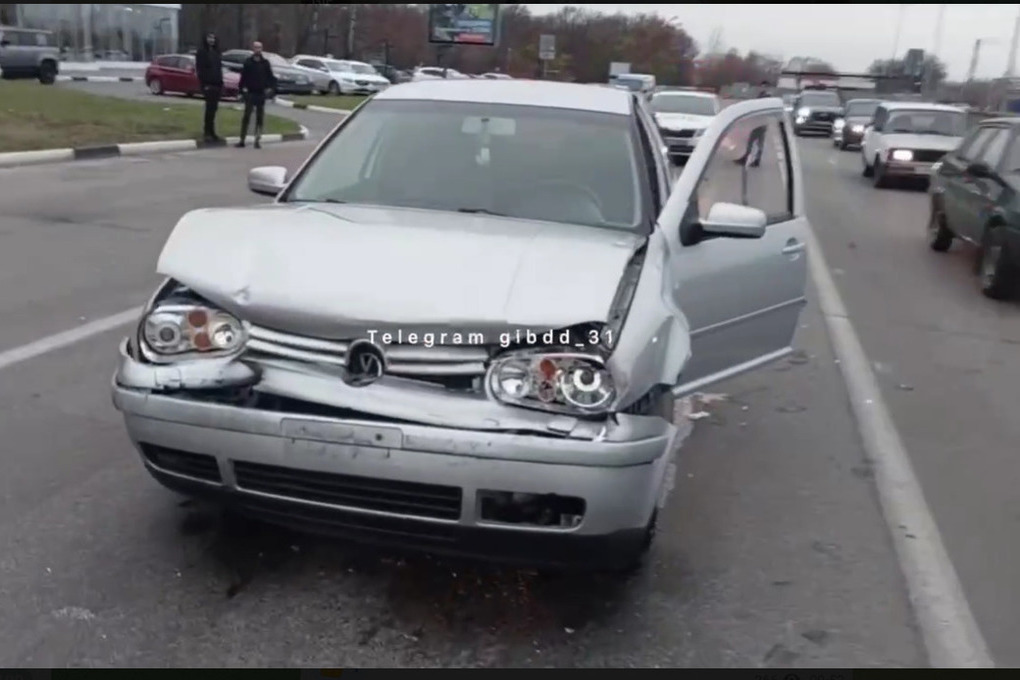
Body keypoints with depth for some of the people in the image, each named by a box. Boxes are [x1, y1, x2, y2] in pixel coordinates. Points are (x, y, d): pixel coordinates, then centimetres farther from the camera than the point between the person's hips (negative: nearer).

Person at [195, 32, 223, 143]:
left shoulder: (216, 52, 16)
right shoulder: (201, 52, -4)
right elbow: (199, 69, -9)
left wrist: (221, 83, 12)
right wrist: (204, 84, -15)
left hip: (217, 83, 6)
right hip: (207, 84, -6)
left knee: (213, 108, 7)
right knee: (210, 108, -9)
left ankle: (208, 131, 14)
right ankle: (209, 132, -5)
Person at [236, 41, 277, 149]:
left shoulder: (265, 63, 5)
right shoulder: (248, 62, 1)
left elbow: (270, 77, 6)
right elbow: (243, 76, 0)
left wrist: (270, 88, -8)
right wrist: (242, 87, -11)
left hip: (261, 94, 2)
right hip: (250, 93, -2)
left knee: (260, 117, 5)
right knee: (246, 116, -2)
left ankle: (258, 140, 10)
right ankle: (242, 140, 2)